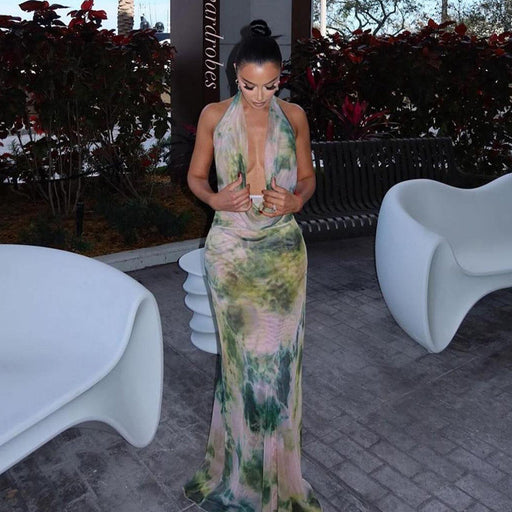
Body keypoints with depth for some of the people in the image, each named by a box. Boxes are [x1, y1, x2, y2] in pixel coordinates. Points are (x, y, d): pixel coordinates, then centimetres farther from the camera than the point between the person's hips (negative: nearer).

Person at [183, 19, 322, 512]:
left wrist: (296, 200, -12)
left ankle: (274, 467, 29)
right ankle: (244, 468, 29)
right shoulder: (214, 115, 0)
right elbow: (195, 176, 7)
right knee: (240, 354, 6)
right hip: (230, 249, -1)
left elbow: (308, 177, 10)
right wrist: (216, 199, -15)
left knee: (279, 354, 6)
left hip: (283, 249, 1)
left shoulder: (294, 116, 3)